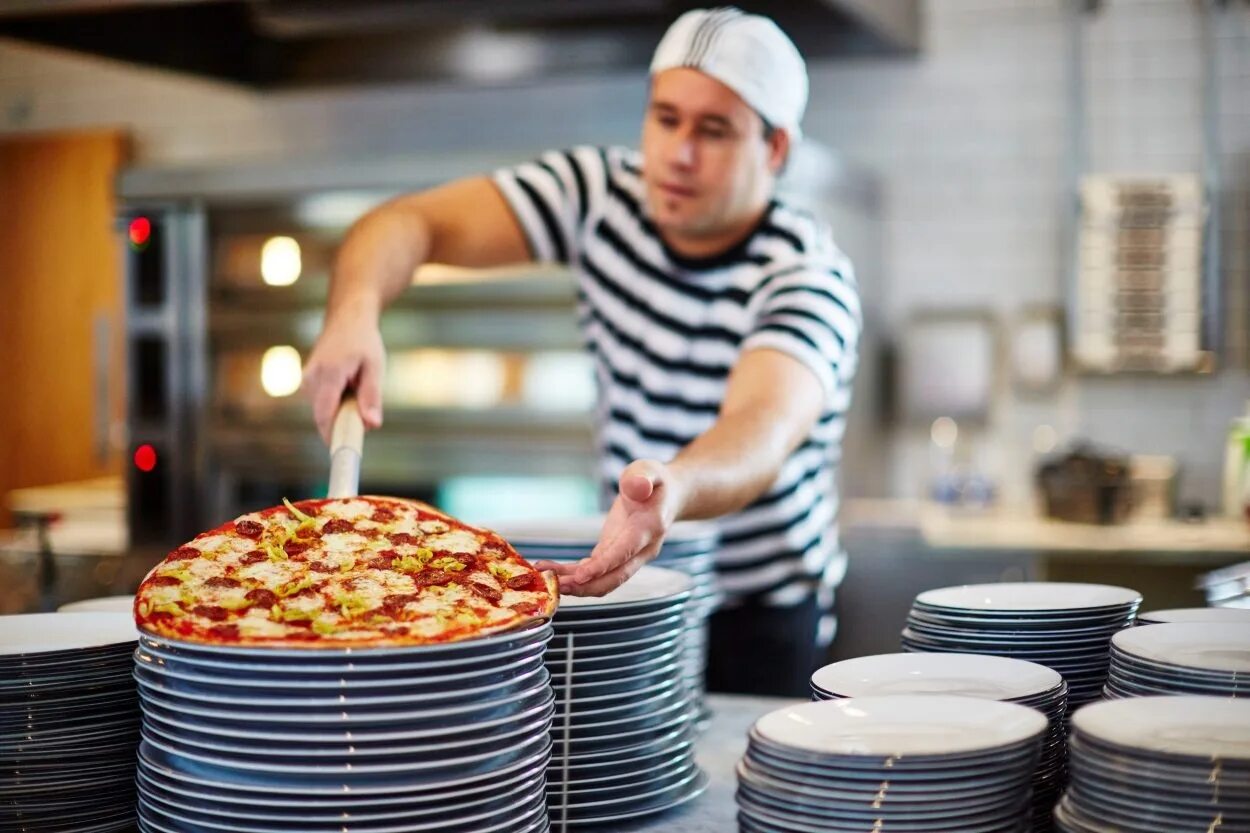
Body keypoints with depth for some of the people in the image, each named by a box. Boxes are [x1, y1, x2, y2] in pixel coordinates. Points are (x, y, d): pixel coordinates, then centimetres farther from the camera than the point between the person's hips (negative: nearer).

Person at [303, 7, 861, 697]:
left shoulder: (806, 274, -22)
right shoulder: (603, 193, -10)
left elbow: (763, 433, -41)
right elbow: (412, 222, -19)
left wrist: (671, 487, -64)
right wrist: (354, 309, -41)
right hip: (632, 585, 3)